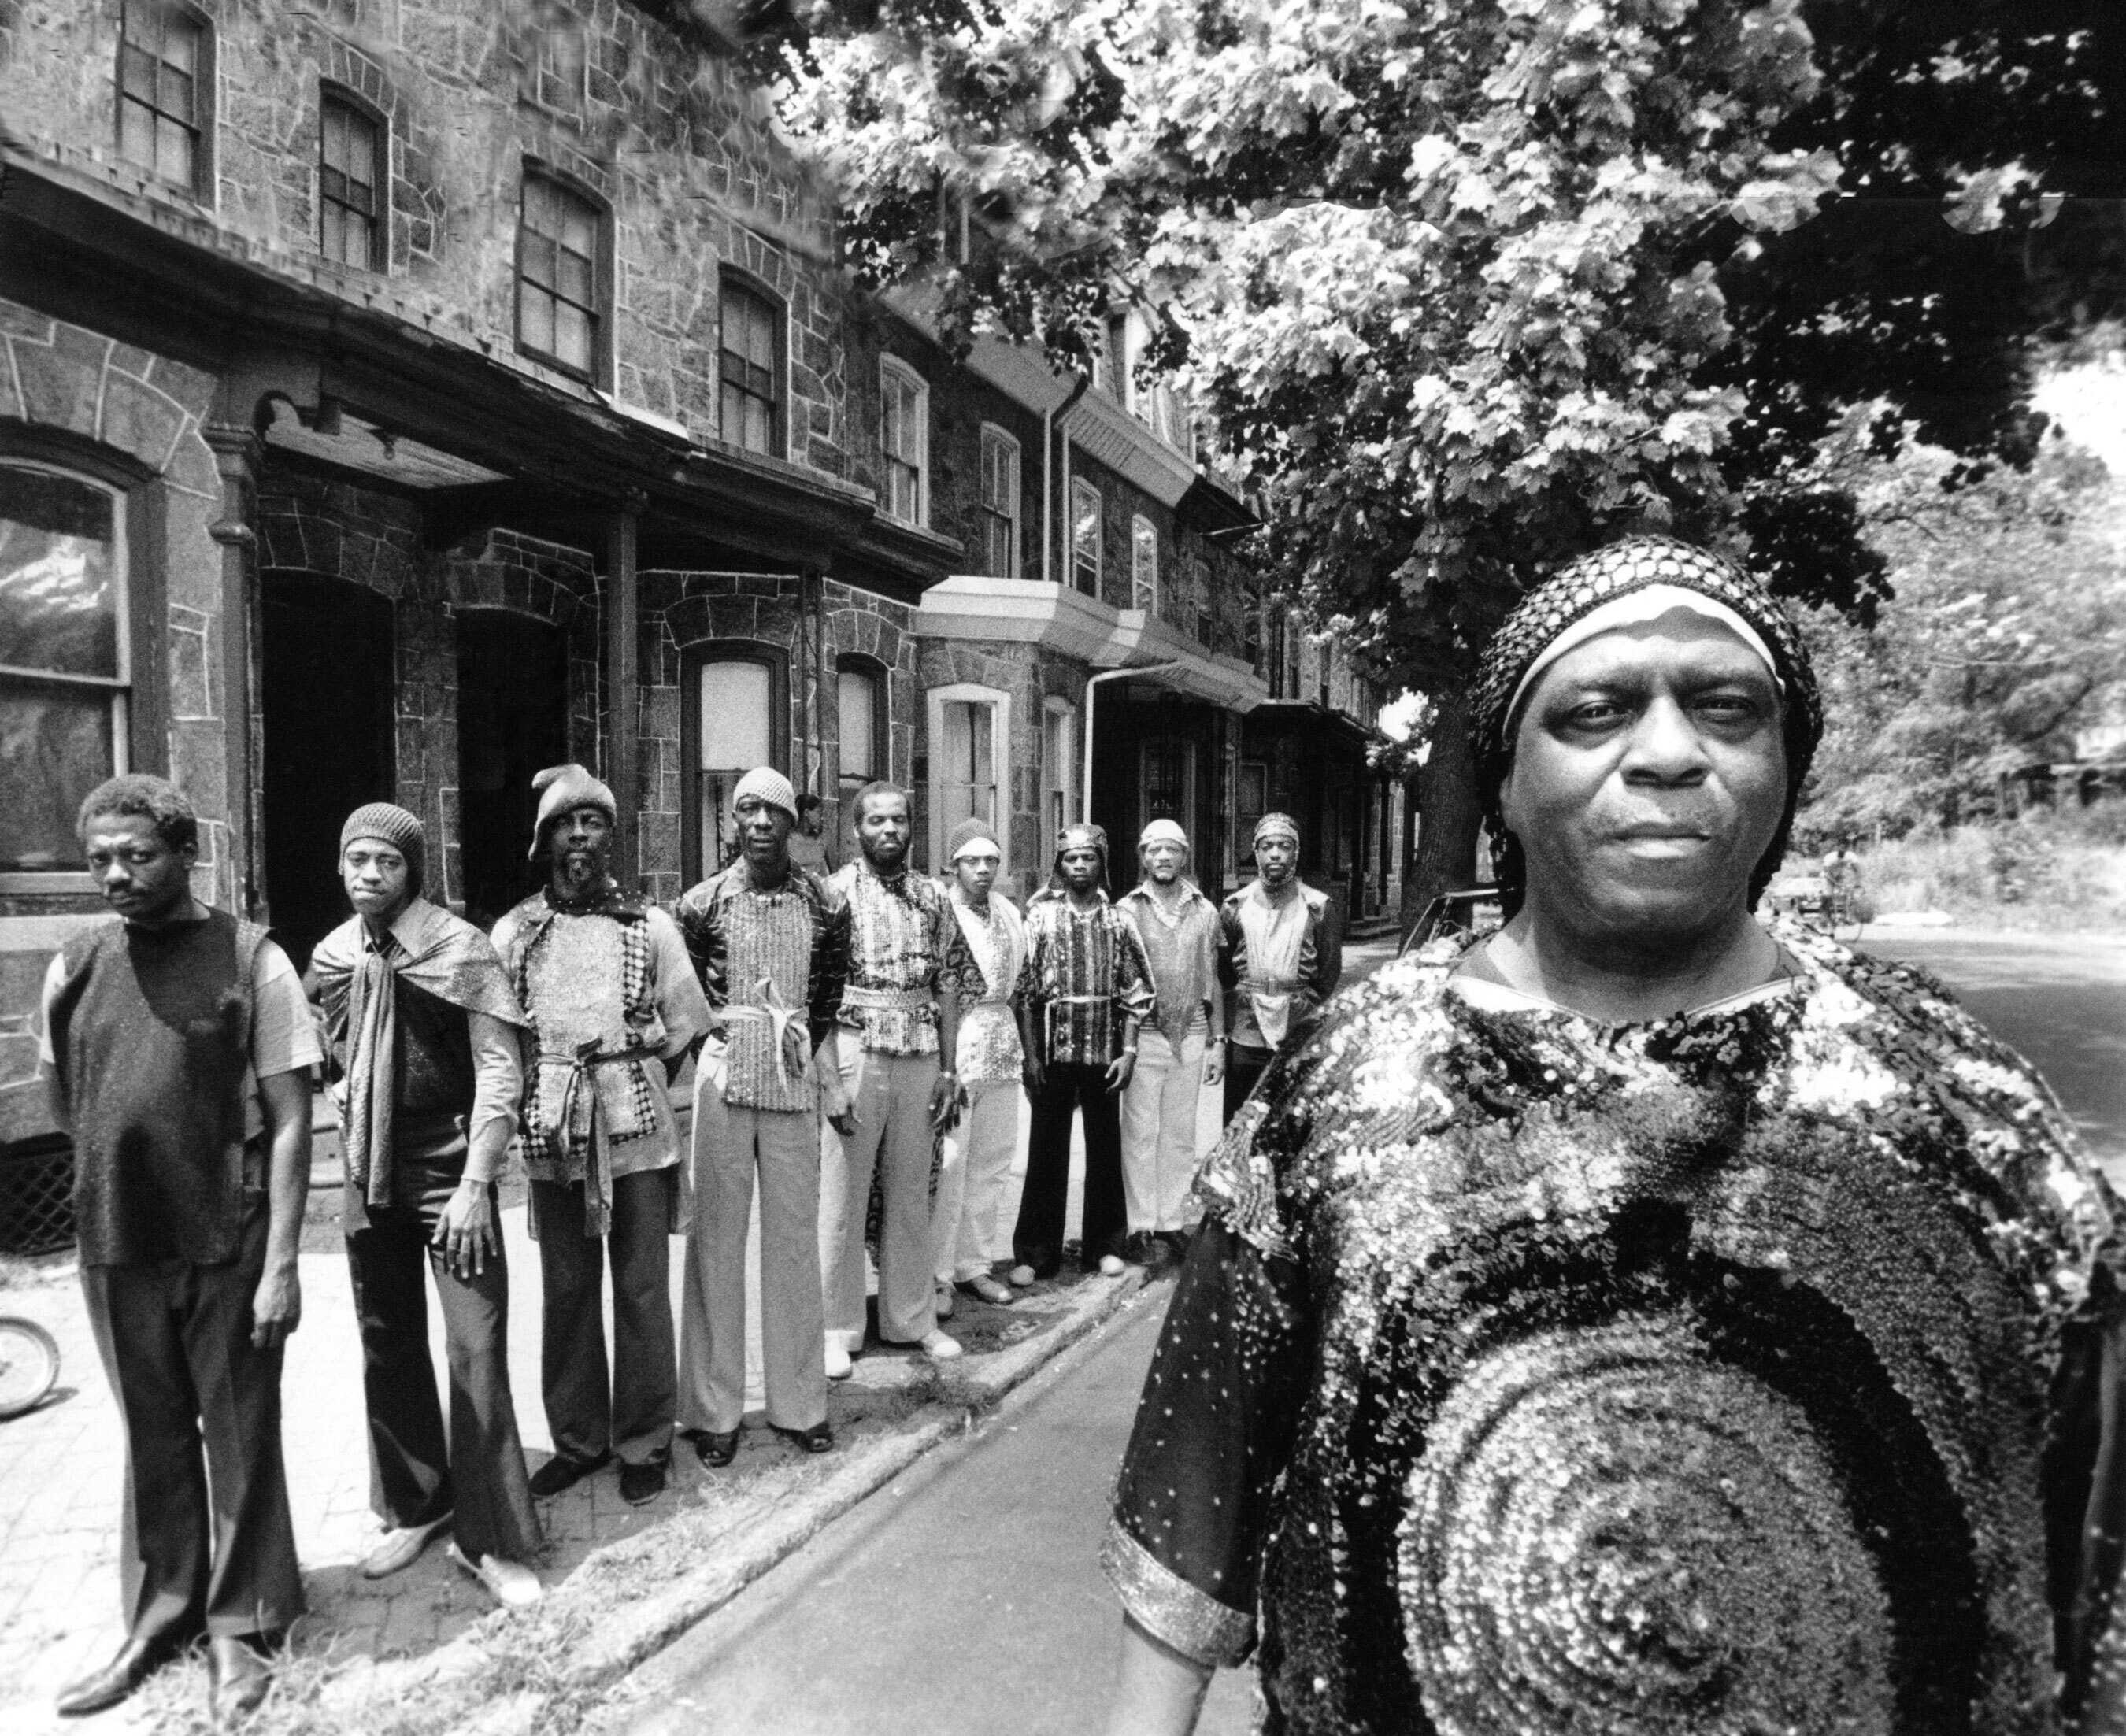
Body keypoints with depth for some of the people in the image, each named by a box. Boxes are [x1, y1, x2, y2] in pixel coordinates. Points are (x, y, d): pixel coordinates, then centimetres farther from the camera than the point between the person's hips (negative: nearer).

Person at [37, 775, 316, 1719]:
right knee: (152, 1438, 17)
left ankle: (243, 1625, 27)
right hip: (116, 1246, 4)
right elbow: (61, 1102, 18)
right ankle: (157, 1621, 35)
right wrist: (125, 1156, 6)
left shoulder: (249, 958, -9)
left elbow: (290, 1118, -10)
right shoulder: (76, 964, 3)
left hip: (228, 1246, -3)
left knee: (240, 1438, 9)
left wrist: (282, 1261, -13)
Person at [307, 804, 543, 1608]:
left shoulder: (460, 948, -11)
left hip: (450, 1163, -5)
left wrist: (474, 1184, -17)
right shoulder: (331, 957, 4)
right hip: (367, 1170, 5)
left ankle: (491, 1539, 6)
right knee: (387, 1344, 14)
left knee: (476, 1345, -6)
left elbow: (500, 1069, -13)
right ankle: (413, 1505, 32)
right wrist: (360, 1128, 14)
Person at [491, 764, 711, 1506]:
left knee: (642, 1292, 6)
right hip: (556, 1139, 1)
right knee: (566, 1292, 11)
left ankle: (644, 1444, 20)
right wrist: (540, 1102, 2)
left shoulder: (648, 925, 1)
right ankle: (577, 1438, 27)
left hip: (638, 1134, -1)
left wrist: (633, 1087, 3)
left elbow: (682, 1028, 5)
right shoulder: (514, 932, 3)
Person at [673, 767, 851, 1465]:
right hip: (721, 1077, -1)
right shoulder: (703, 902, -1)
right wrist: (714, 1022, 0)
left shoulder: (825, 904, 4)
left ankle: (798, 1400, 21)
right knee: (716, 1236, 4)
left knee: (795, 1237, 8)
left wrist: (820, 1062, 9)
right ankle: (713, 1407, 16)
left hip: (793, 1081, 1)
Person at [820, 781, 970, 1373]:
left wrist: (949, 1068, 6)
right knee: (842, 1195, 2)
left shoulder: (932, 898, 10)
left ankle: (912, 1318, 25)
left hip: (919, 1055, 4)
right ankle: (836, 1329, 14)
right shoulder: (835, 892, -3)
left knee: (911, 1193, 13)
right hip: (854, 1052, -4)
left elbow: (948, 984, 11)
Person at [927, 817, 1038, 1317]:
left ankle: (974, 1264, 24)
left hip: (1002, 1047, 7)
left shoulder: (1009, 913, 14)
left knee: (992, 1162, 12)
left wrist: (1029, 1048, 17)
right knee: (946, 1164, -5)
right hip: (950, 1041, -7)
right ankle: (936, 1275, 7)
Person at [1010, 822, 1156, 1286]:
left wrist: (1128, 1051, -2)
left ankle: (1104, 1245, 23)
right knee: (1046, 1149, 3)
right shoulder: (1040, 916, 0)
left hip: (1105, 1050, 2)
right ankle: (1036, 1253, 13)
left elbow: (1135, 991, 5)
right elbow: (1023, 989, -2)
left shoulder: (1117, 921, 4)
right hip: (1054, 1047, -1)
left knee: (1106, 1147, 9)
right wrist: (1029, 1052, -6)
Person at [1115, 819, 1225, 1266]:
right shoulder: (1127, 910, -1)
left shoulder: (1205, 911, 8)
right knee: (1141, 1134, 1)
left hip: (1192, 1034, 3)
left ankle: (1173, 1222, 19)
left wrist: (1218, 1040, 9)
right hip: (1143, 1033, -3)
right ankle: (1141, 1227, 9)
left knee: (1180, 1134, 9)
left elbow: (1213, 980, 12)